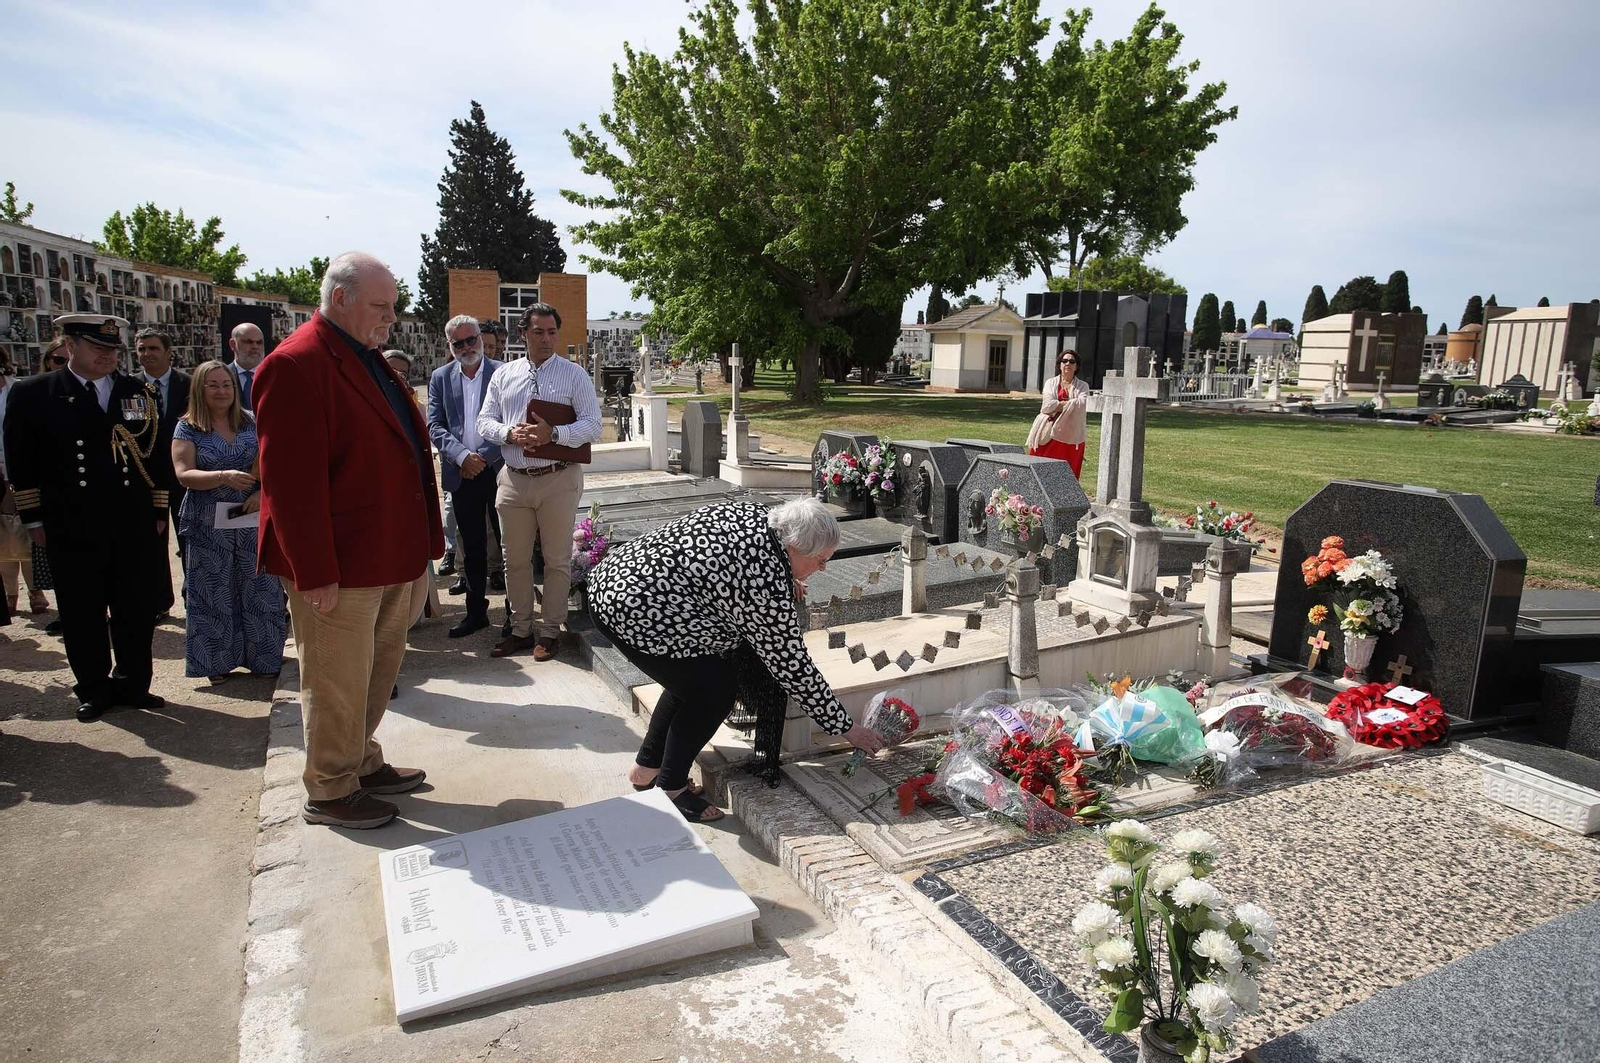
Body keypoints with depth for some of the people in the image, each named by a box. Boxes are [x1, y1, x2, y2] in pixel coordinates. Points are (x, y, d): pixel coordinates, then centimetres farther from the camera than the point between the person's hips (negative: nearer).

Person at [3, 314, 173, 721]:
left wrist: (158, 511, 9)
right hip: (72, 531, -2)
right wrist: (34, 518, 1)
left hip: (135, 528, 2)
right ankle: (94, 691, 23)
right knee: (83, 617, 7)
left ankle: (133, 685, 24)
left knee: (137, 611, 9)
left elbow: (157, 456, 10)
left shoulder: (140, 392, 7)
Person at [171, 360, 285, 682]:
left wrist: (263, 492, -13)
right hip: (208, 525, -1)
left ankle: (263, 657, 15)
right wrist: (224, 477, -24)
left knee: (258, 588, 4)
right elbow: (184, 474, -8)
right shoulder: (187, 428, 1)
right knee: (214, 592, 4)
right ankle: (217, 661, 16)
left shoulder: (252, 423, 8)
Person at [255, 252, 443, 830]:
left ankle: (363, 763, 37)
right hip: (341, 567, -9)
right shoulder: (296, 365, -16)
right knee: (338, 683, 5)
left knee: (379, 669, 20)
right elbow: (291, 479, -21)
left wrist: (422, 539, 17)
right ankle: (329, 792, 22)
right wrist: (314, 573, -22)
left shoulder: (368, 359, 15)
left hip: (390, 556, 10)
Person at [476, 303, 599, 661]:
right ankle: (520, 629, 24)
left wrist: (554, 434, -22)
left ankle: (550, 631, 17)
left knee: (557, 560, 4)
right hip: (513, 480, 4)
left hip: (558, 479, -3)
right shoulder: (504, 375, 10)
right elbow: (485, 421, 8)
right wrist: (510, 434, -13)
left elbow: (592, 425, -7)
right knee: (515, 559, 11)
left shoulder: (574, 375, 0)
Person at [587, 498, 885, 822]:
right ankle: (670, 789, 14)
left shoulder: (754, 514, 4)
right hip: (635, 614, -10)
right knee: (715, 693, 1)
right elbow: (792, 667, -12)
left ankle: (646, 767, 34)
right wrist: (847, 729, -2)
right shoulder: (766, 585, -19)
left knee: (693, 678, 21)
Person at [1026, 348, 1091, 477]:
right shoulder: (1051, 383, 11)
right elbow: (1048, 405, -6)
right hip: (1050, 435, 0)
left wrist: (1058, 405, -9)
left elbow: (1083, 404, -11)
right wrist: (1072, 404, -6)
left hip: (1072, 437, 0)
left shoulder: (1082, 386, 11)